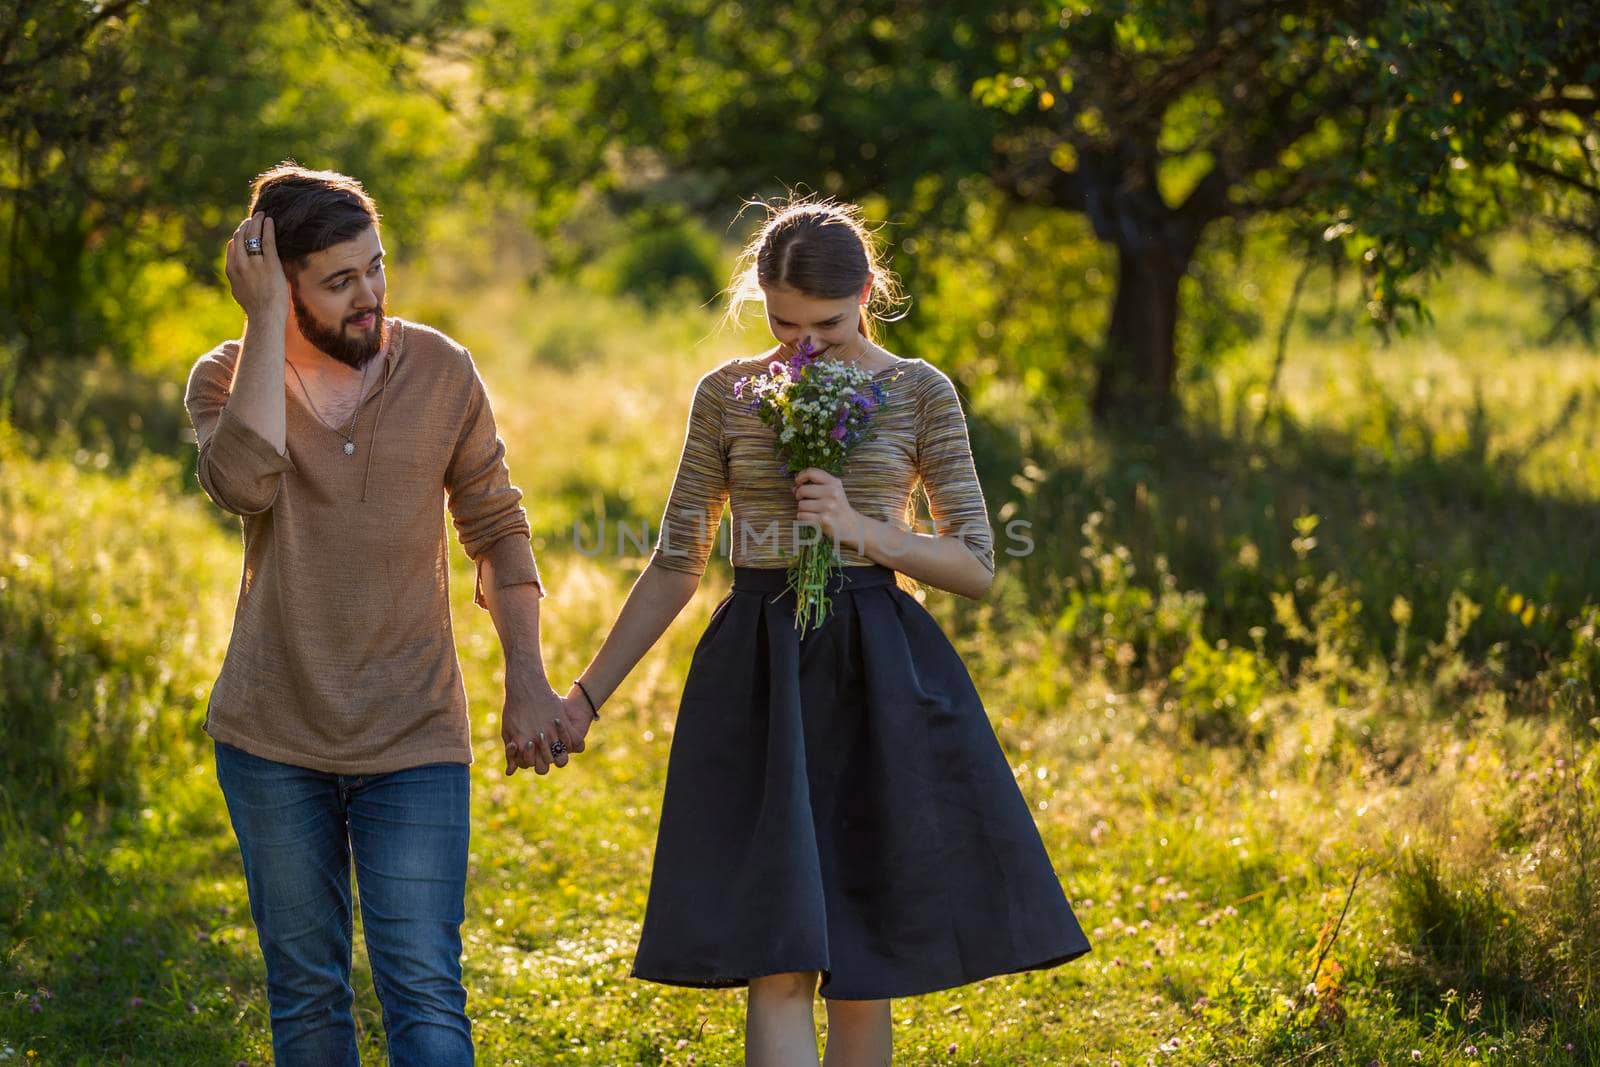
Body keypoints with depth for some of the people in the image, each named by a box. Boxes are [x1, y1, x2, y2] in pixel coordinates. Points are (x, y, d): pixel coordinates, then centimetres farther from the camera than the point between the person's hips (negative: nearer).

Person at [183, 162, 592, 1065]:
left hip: (414, 741, -1)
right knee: (305, 989, 11)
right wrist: (265, 322, -22)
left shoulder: (443, 372, -2)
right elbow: (244, 483, -26)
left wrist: (528, 680, -4)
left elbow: (496, 529, 6)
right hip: (273, 738, 1)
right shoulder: (229, 378, -3)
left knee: (426, 991, -9)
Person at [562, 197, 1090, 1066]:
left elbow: (976, 564, 1)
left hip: (877, 677, 0)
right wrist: (585, 695, 6)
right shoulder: (725, 395, 5)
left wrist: (864, 532, -15)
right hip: (757, 677, 0)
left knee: (861, 963, 5)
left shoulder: (920, 394, 2)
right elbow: (675, 566, 9)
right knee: (776, 959, -9)